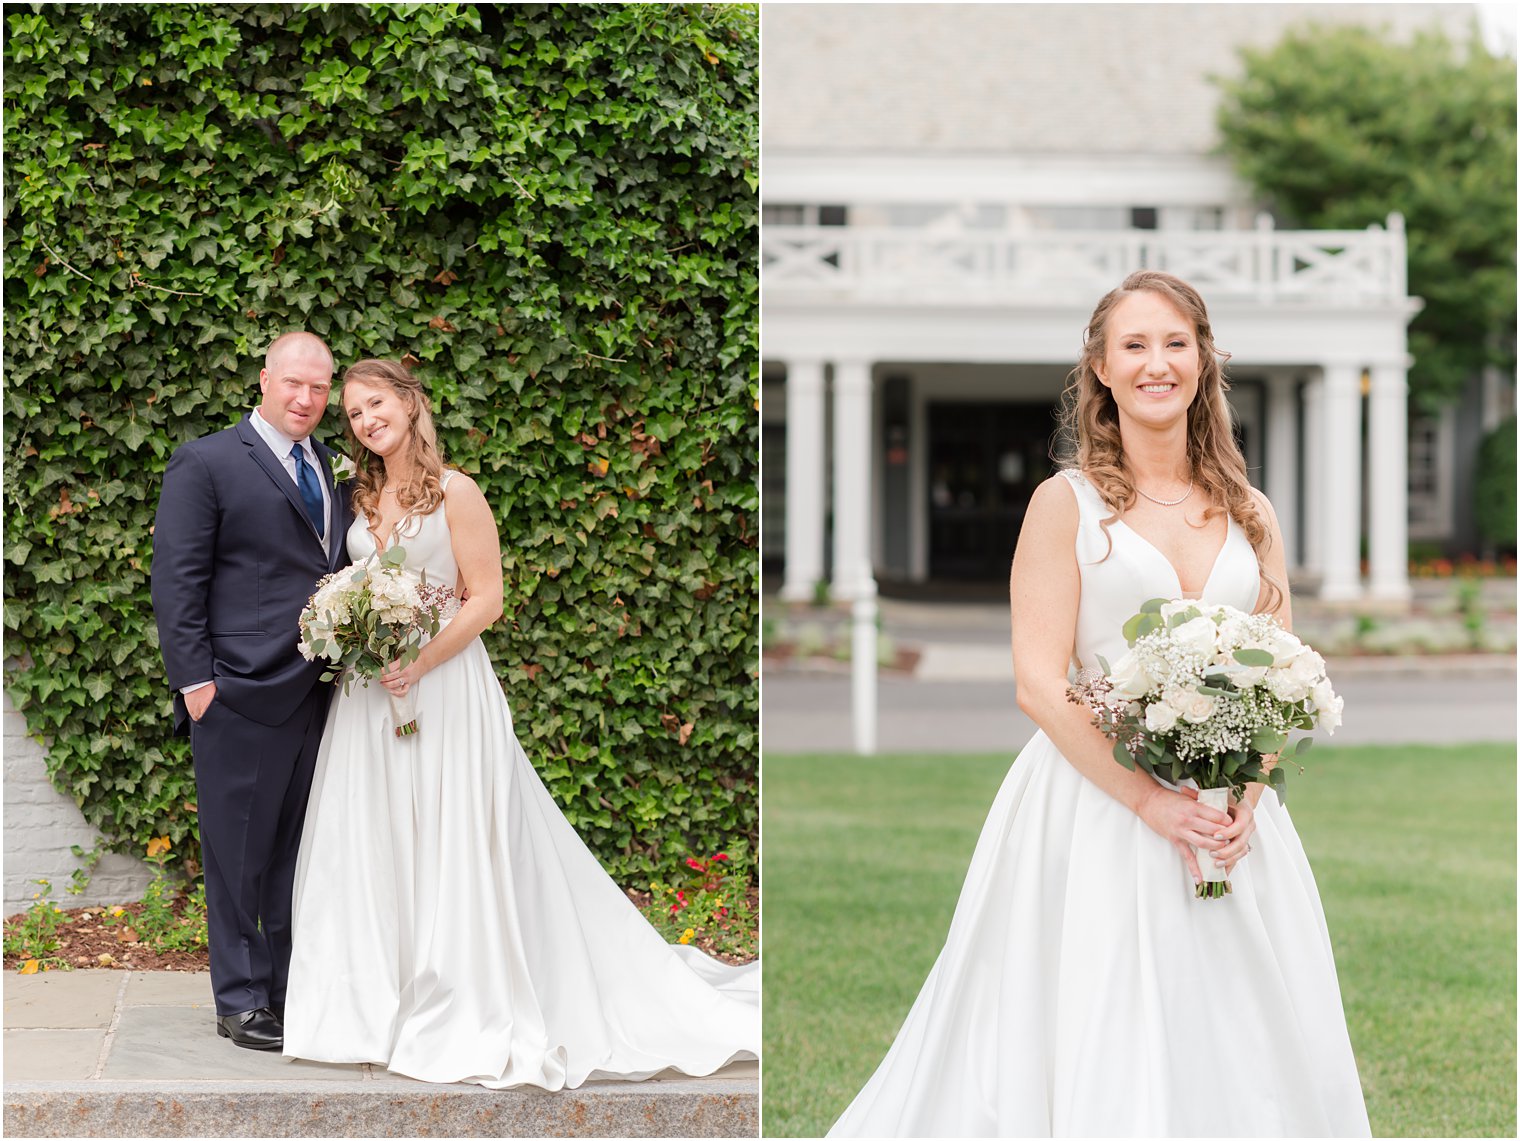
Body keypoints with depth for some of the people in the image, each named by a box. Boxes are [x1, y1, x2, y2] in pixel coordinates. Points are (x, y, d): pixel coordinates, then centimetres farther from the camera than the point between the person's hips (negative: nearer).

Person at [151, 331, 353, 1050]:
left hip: (319, 695, 6)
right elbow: (177, 582, -7)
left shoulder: (334, 470, 16)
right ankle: (241, 1001, 9)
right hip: (242, 695, -6)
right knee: (240, 852, 1)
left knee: (300, 850, 12)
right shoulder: (206, 464, -4)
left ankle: (292, 987, 21)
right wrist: (195, 680, -13)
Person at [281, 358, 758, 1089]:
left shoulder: (455, 494, -6)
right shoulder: (363, 500, 12)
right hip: (369, 697, 6)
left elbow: (485, 599, -10)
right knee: (370, 850, 5)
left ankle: (465, 1019, 2)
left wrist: (418, 664, -18)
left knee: (452, 852, -4)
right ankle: (376, 1007, 14)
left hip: (444, 689, -6)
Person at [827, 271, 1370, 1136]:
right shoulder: (1068, 503, -1)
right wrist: (1151, 803, -16)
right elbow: (1040, 682, -8)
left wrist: (1247, 794, -9)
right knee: (1091, 1054, -4)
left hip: (1229, 814, 4)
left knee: (1243, 1053, 5)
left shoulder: (1250, 514, 11)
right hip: (1095, 810, -4)